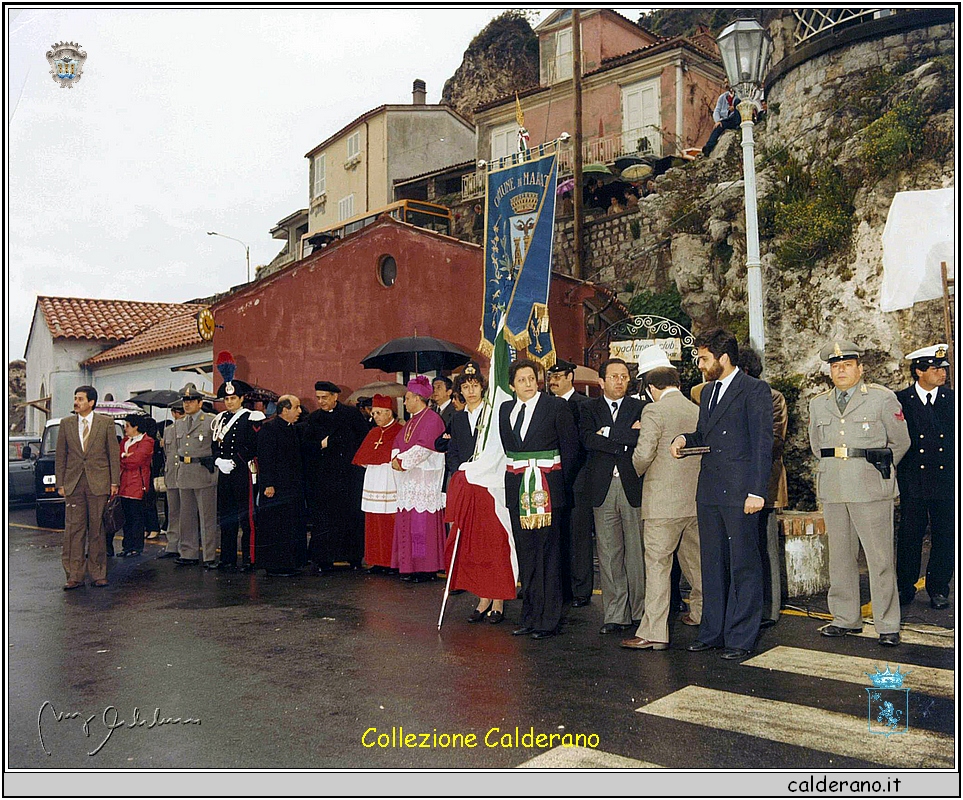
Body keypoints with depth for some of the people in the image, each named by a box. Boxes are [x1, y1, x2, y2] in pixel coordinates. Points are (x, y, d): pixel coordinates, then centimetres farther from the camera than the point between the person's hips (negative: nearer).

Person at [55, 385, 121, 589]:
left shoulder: (106, 422, 4)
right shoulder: (66, 423, 10)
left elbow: (114, 453, 4)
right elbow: (60, 456, 11)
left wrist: (114, 482, -1)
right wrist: (60, 484, 4)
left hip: (98, 483, -2)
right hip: (73, 484, 2)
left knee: (97, 530, 3)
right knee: (74, 530, 0)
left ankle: (98, 574, 11)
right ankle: (75, 576, 6)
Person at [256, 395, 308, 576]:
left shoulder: (296, 429, 14)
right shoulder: (268, 428, -11)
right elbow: (264, 458, -16)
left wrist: (301, 483, 17)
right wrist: (268, 484, -20)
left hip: (293, 486, 9)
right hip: (276, 486, -9)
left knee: (294, 526, 11)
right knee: (276, 526, -3)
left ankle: (290, 563, 20)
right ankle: (274, 566, 5)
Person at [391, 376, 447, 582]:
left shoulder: (432, 420, -10)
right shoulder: (411, 421, 19)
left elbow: (423, 448, -19)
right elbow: (397, 443, 16)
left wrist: (402, 461, -14)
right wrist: (396, 458, -4)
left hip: (424, 479, -9)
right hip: (408, 479, 9)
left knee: (422, 523, -8)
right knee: (407, 522, 9)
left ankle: (426, 568, -2)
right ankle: (410, 567, 15)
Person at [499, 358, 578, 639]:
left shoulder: (556, 406, -2)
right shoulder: (505, 409, 12)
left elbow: (570, 445, 0)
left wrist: (561, 482, 2)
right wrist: (518, 475, 8)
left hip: (547, 489, -5)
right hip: (517, 489, 5)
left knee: (548, 555, -2)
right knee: (525, 554, 11)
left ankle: (548, 620, 6)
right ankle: (530, 617, 21)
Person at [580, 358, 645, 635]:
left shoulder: (639, 407, 8)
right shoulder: (590, 409, 11)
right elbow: (587, 439, -7)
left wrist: (608, 433, -9)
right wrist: (626, 439, -9)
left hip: (633, 487, -1)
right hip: (602, 488, 1)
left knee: (636, 550, 2)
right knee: (608, 552, 3)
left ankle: (640, 611, 15)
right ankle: (615, 615, 10)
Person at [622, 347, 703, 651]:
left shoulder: (654, 411, -11)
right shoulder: (696, 410, 9)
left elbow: (643, 455, -18)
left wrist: (634, 473, 4)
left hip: (664, 500, -7)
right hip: (695, 498, 7)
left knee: (657, 563, -5)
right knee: (694, 559, 22)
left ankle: (654, 632, -6)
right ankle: (701, 612, 39)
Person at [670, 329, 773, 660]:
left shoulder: (754, 390, -6)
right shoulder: (708, 392, 17)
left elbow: (762, 444, -11)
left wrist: (756, 491, -16)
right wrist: (684, 439, 3)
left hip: (740, 492, -8)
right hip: (709, 490, 8)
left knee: (743, 565, 2)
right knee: (712, 564, 14)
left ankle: (740, 637, 11)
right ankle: (713, 631, 24)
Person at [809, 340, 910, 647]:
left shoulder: (882, 398, 1)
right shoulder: (818, 404, 12)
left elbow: (900, 442, 9)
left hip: (871, 490, -4)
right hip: (832, 490, 4)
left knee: (880, 558, -2)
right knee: (840, 557, 9)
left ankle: (887, 625, 7)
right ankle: (846, 619, 20)